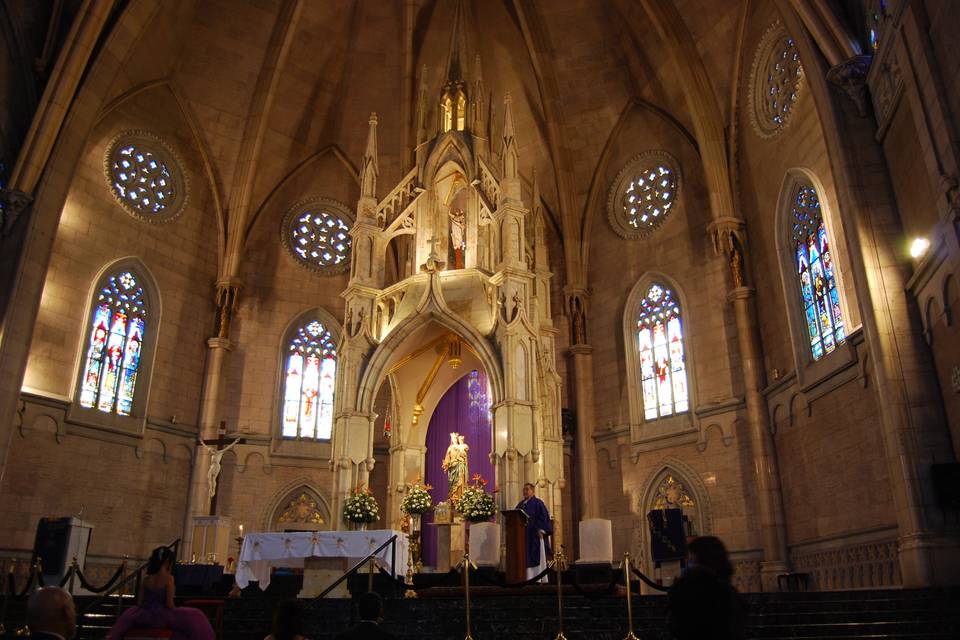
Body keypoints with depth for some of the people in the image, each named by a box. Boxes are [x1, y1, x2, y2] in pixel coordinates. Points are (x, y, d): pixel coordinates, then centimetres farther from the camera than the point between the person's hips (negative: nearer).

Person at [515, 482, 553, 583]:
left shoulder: (537, 503, -2)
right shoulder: (520, 504, 17)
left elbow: (543, 517, -9)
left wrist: (541, 530, -17)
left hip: (535, 534, -6)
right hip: (523, 534, 6)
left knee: (537, 556, -4)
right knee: (526, 558, 3)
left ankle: (539, 579, -3)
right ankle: (528, 578, 4)